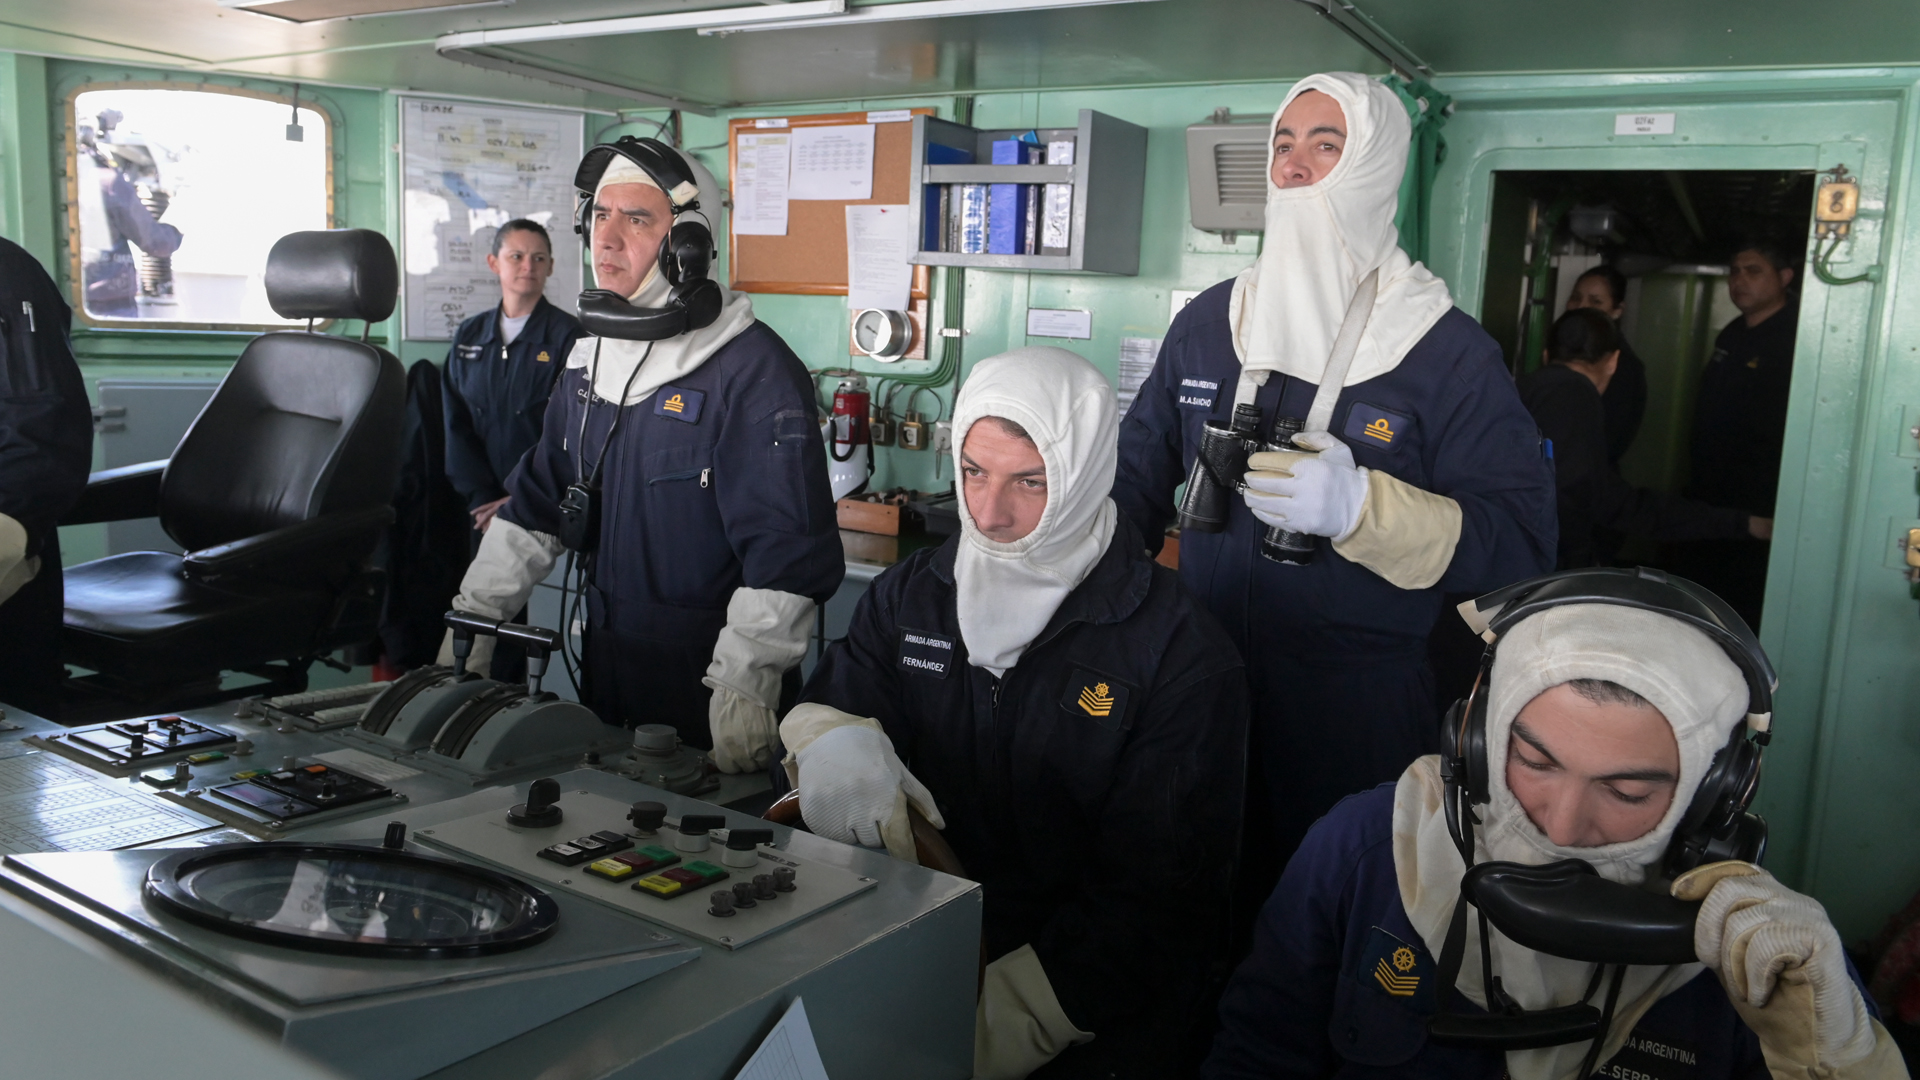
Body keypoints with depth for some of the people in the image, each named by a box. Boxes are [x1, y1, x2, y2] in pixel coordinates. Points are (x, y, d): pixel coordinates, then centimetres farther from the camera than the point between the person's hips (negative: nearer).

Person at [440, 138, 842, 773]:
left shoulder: (754, 370, -18)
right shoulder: (590, 356, 8)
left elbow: (787, 548, -23)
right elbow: (536, 499, 15)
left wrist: (744, 684, -27)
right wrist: (474, 614, 10)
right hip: (603, 669, 7)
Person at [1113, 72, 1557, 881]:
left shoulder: (1449, 353, -6)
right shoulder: (1207, 321, 7)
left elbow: (1522, 543, -11)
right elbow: (1138, 475, 15)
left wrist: (1362, 508, -25)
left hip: (1358, 711, -3)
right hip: (1201, 685, 4)